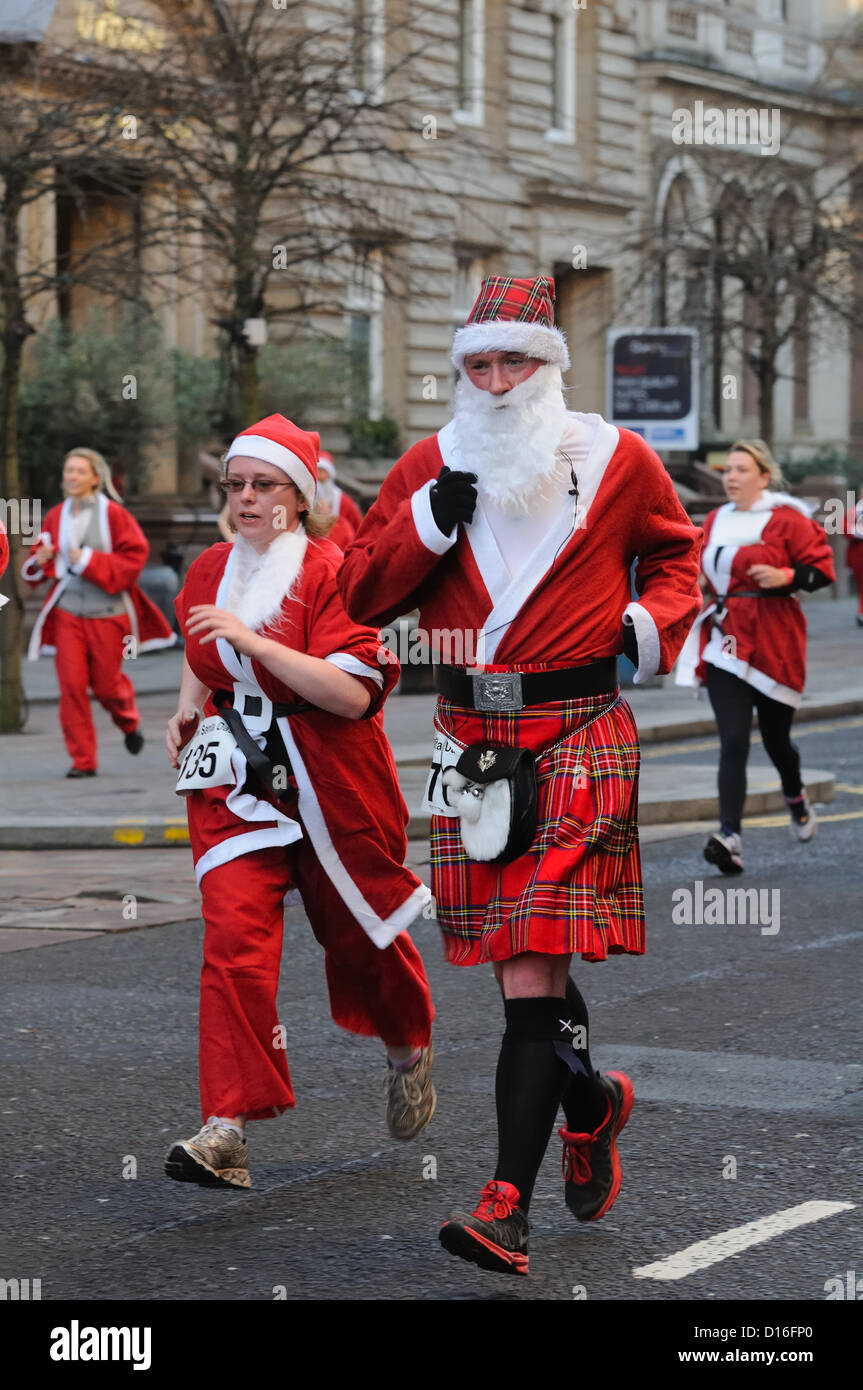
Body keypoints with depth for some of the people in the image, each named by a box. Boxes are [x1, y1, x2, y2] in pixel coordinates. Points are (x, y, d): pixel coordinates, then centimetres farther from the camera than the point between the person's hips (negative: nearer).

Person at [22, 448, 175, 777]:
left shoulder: (112, 513, -6)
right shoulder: (57, 516, 6)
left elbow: (135, 554, -9)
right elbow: (37, 562, 17)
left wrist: (89, 561, -16)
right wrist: (40, 561, -8)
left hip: (107, 612, -3)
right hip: (67, 612, 3)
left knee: (106, 684, 6)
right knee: (71, 684, -7)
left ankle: (129, 722, 42)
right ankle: (82, 760, 1)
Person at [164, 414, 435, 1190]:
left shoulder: (333, 572, -13)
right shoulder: (211, 572, 7)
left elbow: (353, 692, -23)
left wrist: (252, 640, -27)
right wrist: (188, 710, 10)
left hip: (330, 777, -4)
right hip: (236, 777, 4)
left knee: (359, 927, 13)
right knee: (234, 936, -12)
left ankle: (410, 1051, 44)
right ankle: (229, 1129, -16)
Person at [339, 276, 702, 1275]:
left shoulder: (616, 460, 2)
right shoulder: (430, 464, 8)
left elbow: (678, 550, 18)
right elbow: (363, 593, 6)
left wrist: (653, 622, -1)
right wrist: (431, 518, -9)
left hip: (580, 733, -4)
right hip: (470, 736, 4)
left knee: (535, 966, -14)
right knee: (516, 964, 11)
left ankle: (508, 1208, -17)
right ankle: (591, 1103, 41)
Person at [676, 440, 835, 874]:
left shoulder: (786, 519, -6)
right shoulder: (716, 521, 11)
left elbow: (822, 568, -7)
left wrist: (786, 577, -22)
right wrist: (697, 580, 6)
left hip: (773, 641, -3)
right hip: (726, 639, 3)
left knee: (775, 740, 11)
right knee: (733, 742, -10)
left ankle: (796, 799, 44)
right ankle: (729, 837, -20)